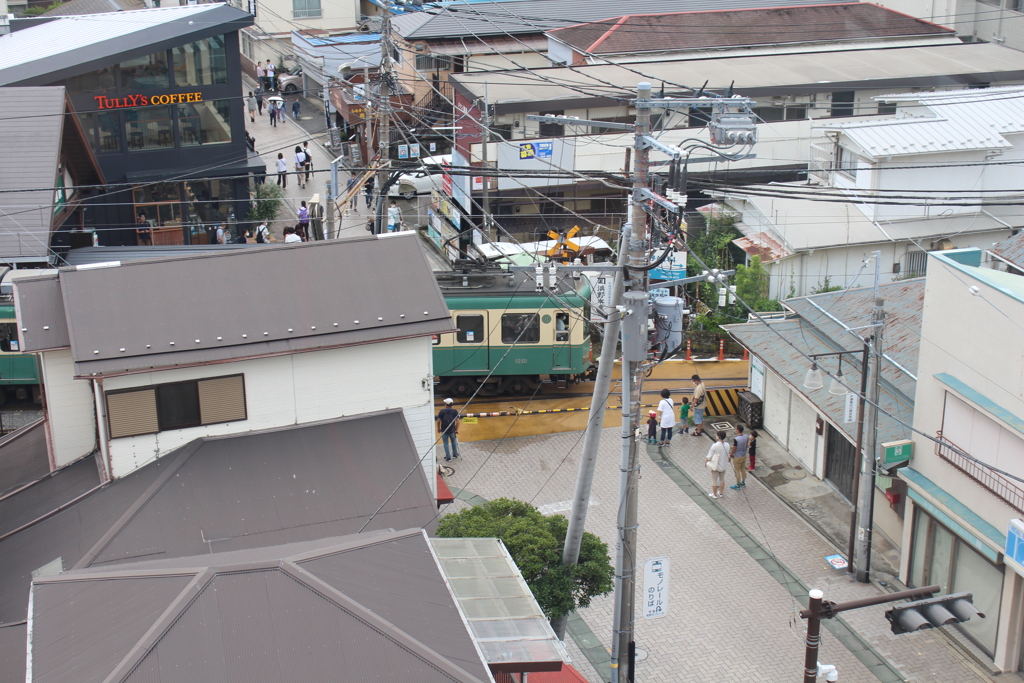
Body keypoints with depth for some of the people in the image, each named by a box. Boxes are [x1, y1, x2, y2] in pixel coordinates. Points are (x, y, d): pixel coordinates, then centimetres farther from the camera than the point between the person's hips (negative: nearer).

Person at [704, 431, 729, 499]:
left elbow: (709, 455, -14)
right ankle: (721, 493, 31)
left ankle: (715, 494, 18)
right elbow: (727, 455, 6)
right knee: (722, 480, 20)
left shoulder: (715, 445, -23)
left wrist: (706, 462, 2)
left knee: (714, 480, 9)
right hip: (723, 465, 5)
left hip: (715, 466, -5)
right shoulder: (727, 445, -8)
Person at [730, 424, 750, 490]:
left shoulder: (736, 439, -30)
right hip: (744, 456, 7)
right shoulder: (746, 437, -8)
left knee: (737, 471, 8)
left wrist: (731, 454, 0)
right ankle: (743, 482, 37)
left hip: (737, 457, -7)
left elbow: (734, 449, -19)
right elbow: (747, 446, 5)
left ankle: (738, 485, 19)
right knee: (743, 469, 22)